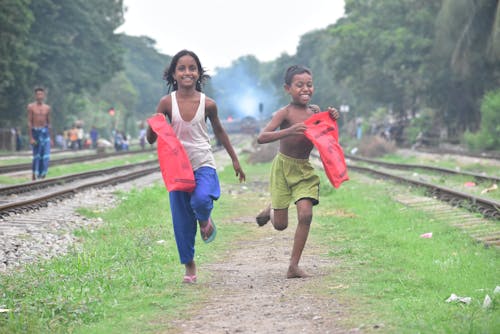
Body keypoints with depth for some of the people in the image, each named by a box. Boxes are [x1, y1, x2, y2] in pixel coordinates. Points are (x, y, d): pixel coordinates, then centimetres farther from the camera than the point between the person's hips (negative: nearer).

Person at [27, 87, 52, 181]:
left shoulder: (47, 108, 8)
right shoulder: (31, 107, -3)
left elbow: (48, 123, 13)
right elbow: (29, 122, -6)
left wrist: (50, 138, 10)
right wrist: (31, 138, -12)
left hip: (45, 132, 3)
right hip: (35, 132, -3)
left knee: (46, 156, -6)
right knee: (37, 156, 2)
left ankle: (42, 175, 2)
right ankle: (34, 175, 15)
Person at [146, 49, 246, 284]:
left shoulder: (207, 104, -4)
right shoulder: (167, 103, -5)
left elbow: (219, 131, 15)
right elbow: (150, 139, 0)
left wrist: (234, 159, 21)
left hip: (203, 164, -1)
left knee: (201, 199, -30)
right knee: (182, 221, 3)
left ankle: (205, 220, 7)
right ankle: (189, 266, 19)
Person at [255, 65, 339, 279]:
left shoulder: (314, 110, 2)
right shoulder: (285, 113, -15)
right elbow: (261, 138, -27)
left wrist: (331, 119, -3)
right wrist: (289, 131, -40)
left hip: (304, 169, 4)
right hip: (283, 167, -4)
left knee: (305, 215, -13)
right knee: (280, 225, 1)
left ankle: (294, 266, -2)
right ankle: (271, 210, 40)